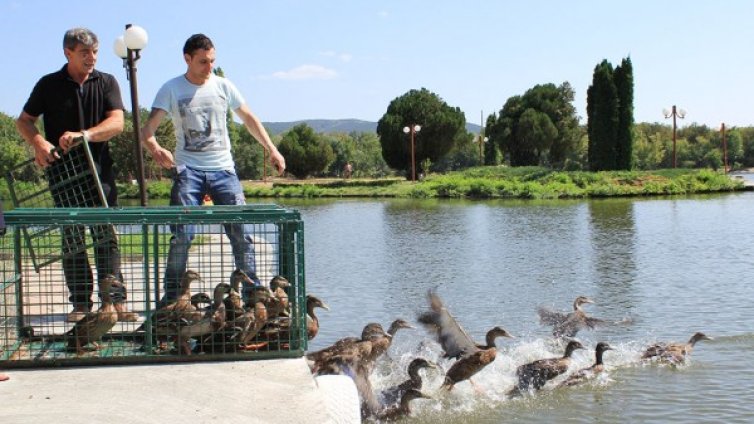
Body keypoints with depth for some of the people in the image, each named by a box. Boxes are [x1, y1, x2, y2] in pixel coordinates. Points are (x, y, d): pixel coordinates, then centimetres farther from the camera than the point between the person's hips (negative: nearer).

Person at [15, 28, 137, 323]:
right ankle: (80, 304, 6)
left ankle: (116, 301, -1)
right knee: (72, 239, 1)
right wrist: (38, 142, -11)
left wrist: (85, 135, -22)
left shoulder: (106, 83, 7)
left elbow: (116, 122, -5)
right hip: (62, 169, 0)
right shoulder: (49, 85, 6)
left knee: (106, 236, -3)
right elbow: (24, 121, 11)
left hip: (99, 168, 0)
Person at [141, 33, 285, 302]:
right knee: (182, 235, -11)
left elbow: (249, 119, 19)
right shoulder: (171, 89, 1)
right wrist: (156, 150, -27)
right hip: (188, 169, -2)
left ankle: (252, 293, 4)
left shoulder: (223, 86, 9)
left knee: (241, 231, -5)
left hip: (223, 169, 2)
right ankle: (171, 297, 0)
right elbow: (147, 130, -6)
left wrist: (271, 149, 11)